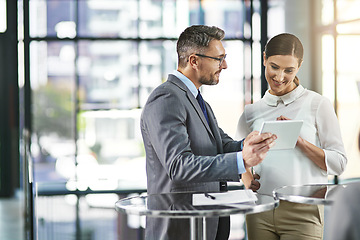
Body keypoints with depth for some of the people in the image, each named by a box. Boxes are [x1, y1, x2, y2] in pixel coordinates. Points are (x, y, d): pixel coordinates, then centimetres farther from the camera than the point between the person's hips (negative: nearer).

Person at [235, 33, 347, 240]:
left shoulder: (317, 104, 0)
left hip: (303, 213, -3)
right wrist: (247, 178, 1)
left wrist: (299, 141, -15)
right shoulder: (252, 112, 9)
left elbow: (338, 162, -3)